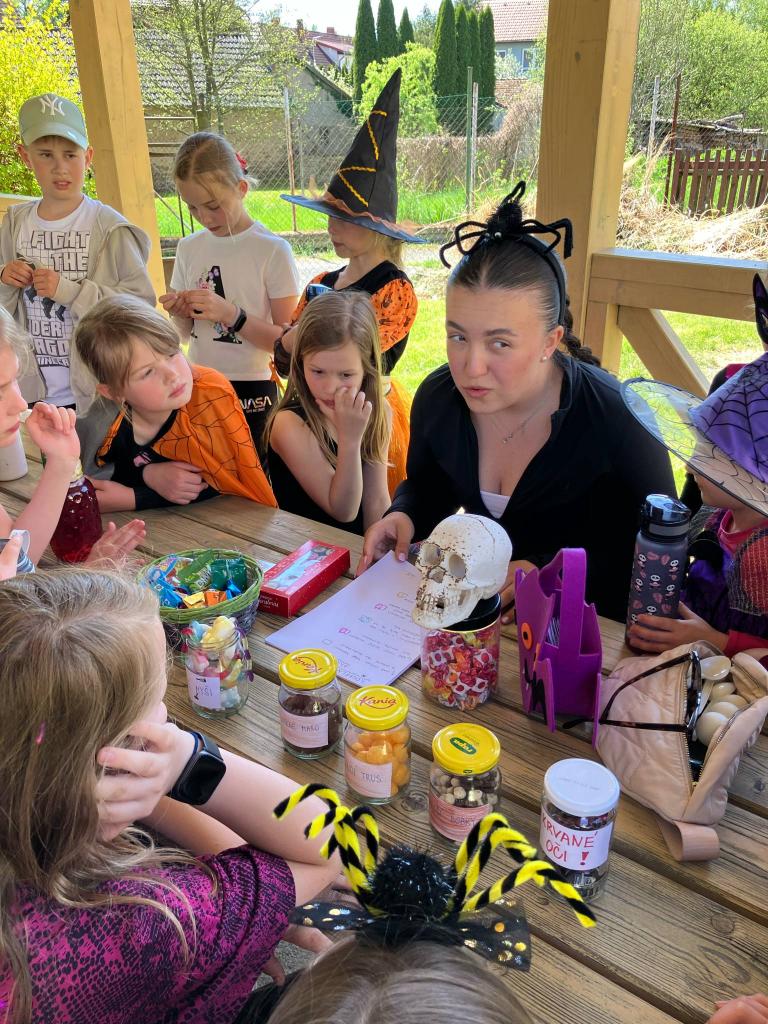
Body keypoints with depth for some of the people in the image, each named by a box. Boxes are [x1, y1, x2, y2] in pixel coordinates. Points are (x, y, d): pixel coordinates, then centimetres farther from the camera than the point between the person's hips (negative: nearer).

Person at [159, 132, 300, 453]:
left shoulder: (273, 251, -9)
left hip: (252, 390, -4)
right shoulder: (189, 248, 5)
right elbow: (187, 332, 13)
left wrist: (231, 314, -22)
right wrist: (180, 314, -8)